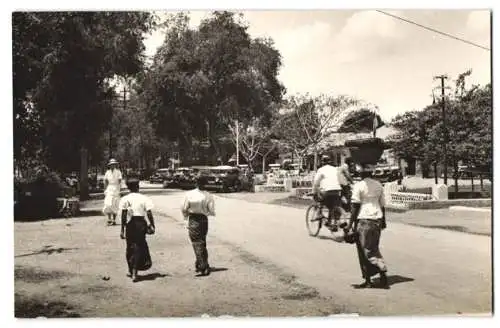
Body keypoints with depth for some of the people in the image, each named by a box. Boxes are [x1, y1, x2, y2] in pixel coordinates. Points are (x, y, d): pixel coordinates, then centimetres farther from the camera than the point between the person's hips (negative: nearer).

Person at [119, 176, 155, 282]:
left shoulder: (125, 199, -1)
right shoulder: (144, 198, -2)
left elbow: (123, 215, -5)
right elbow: (149, 213, -7)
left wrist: (122, 230, -2)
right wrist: (152, 226, 1)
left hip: (130, 224, 1)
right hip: (141, 223, -1)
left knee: (130, 247, 16)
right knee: (139, 247, 3)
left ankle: (131, 270, 29)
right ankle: (134, 273, -5)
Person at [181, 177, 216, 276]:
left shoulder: (189, 194, -12)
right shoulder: (208, 196, -10)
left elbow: (184, 209, -5)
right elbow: (212, 212, -8)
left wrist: (186, 216, 15)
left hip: (193, 220, -2)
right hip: (204, 220, 2)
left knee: (197, 244, 2)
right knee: (202, 243, 20)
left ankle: (204, 267, -4)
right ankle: (199, 264, 31)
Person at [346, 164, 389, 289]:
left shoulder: (358, 186, -9)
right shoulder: (378, 185, 9)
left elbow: (355, 207, -12)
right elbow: (382, 205, 13)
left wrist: (350, 223, -8)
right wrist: (383, 221, 23)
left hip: (363, 219, -6)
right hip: (377, 220, 6)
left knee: (366, 251, -1)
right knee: (374, 249, 12)